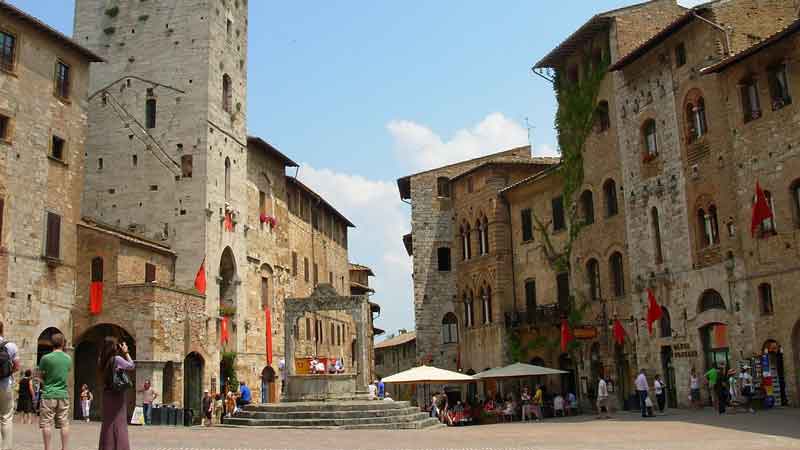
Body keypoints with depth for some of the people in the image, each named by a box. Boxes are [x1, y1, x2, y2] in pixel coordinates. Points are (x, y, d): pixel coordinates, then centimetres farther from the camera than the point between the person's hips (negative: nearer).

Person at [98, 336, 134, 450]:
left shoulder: (104, 361, 6)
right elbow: (132, 366, -6)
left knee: (108, 423, 11)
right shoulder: (117, 359, -15)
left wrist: (123, 354, 10)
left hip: (108, 394, 7)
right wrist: (126, 353, -1)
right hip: (117, 395, -7)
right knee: (118, 423, -3)